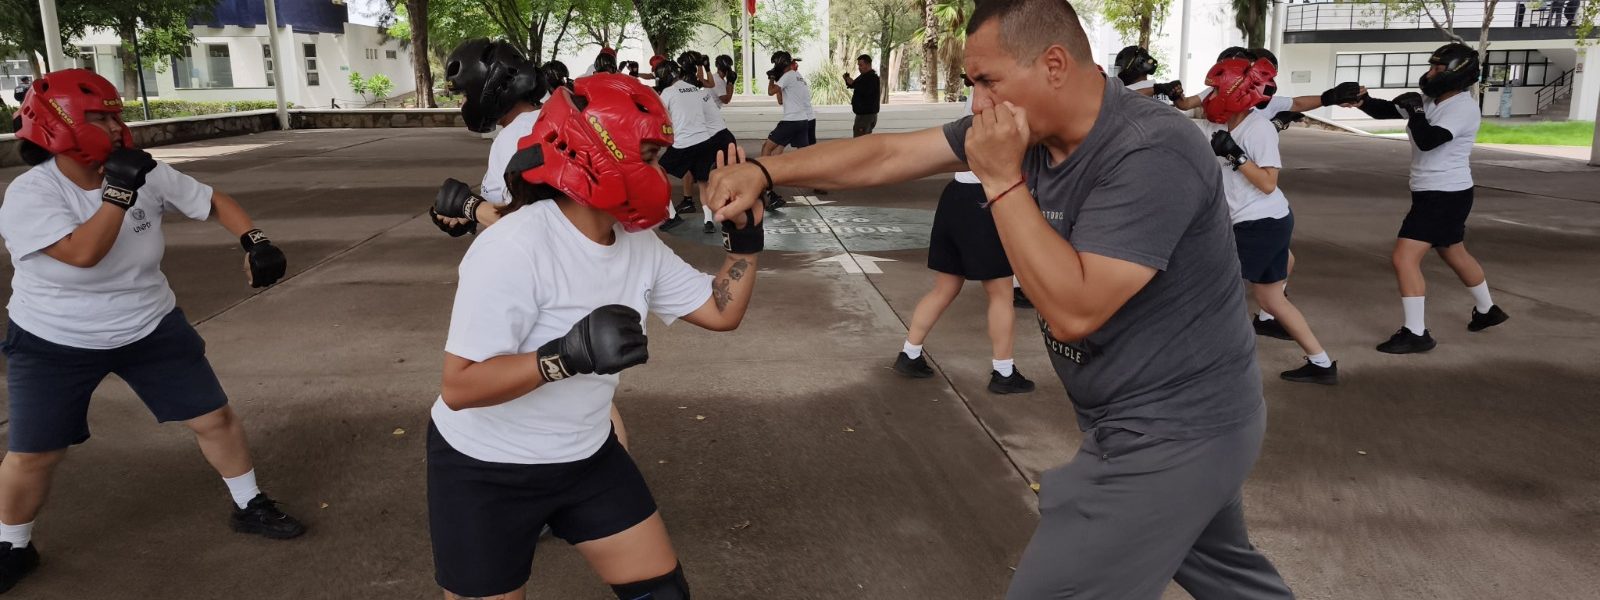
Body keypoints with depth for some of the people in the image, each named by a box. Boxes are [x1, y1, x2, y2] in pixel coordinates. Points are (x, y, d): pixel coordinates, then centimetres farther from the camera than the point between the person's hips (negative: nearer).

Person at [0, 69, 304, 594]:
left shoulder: (146, 174, -10)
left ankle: (249, 507, 23)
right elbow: (83, 253, -35)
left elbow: (214, 201, -1)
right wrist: (119, 191, -34)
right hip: (55, 343, -3)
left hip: (151, 330, 3)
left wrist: (254, 240, -18)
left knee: (215, 417, 3)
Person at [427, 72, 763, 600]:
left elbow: (721, 311, 3)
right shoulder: (515, 247, -28)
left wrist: (744, 233, -8)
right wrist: (568, 356, -41)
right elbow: (460, 387, -29)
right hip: (485, 475, -6)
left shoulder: (640, 245, -4)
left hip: (588, 458, 7)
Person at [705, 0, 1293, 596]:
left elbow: (1074, 310, -31)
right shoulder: (1026, 126, -4)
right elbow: (887, 155, -3)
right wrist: (764, 171, -9)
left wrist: (1001, 179, -28)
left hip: (1174, 432, -9)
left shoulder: (1152, 154, -28)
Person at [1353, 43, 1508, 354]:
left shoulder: (1464, 108, -20)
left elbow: (1427, 140, -32)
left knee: (1404, 258, -14)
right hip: (1434, 194, 10)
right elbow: (1384, 110, 4)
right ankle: (1487, 310, 46)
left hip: (1446, 196, -10)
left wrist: (1414, 110, -18)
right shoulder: (1428, 100, 6)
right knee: (1455, 255, 25)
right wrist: (1361, 99, -15)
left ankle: (1416, 334, -8)